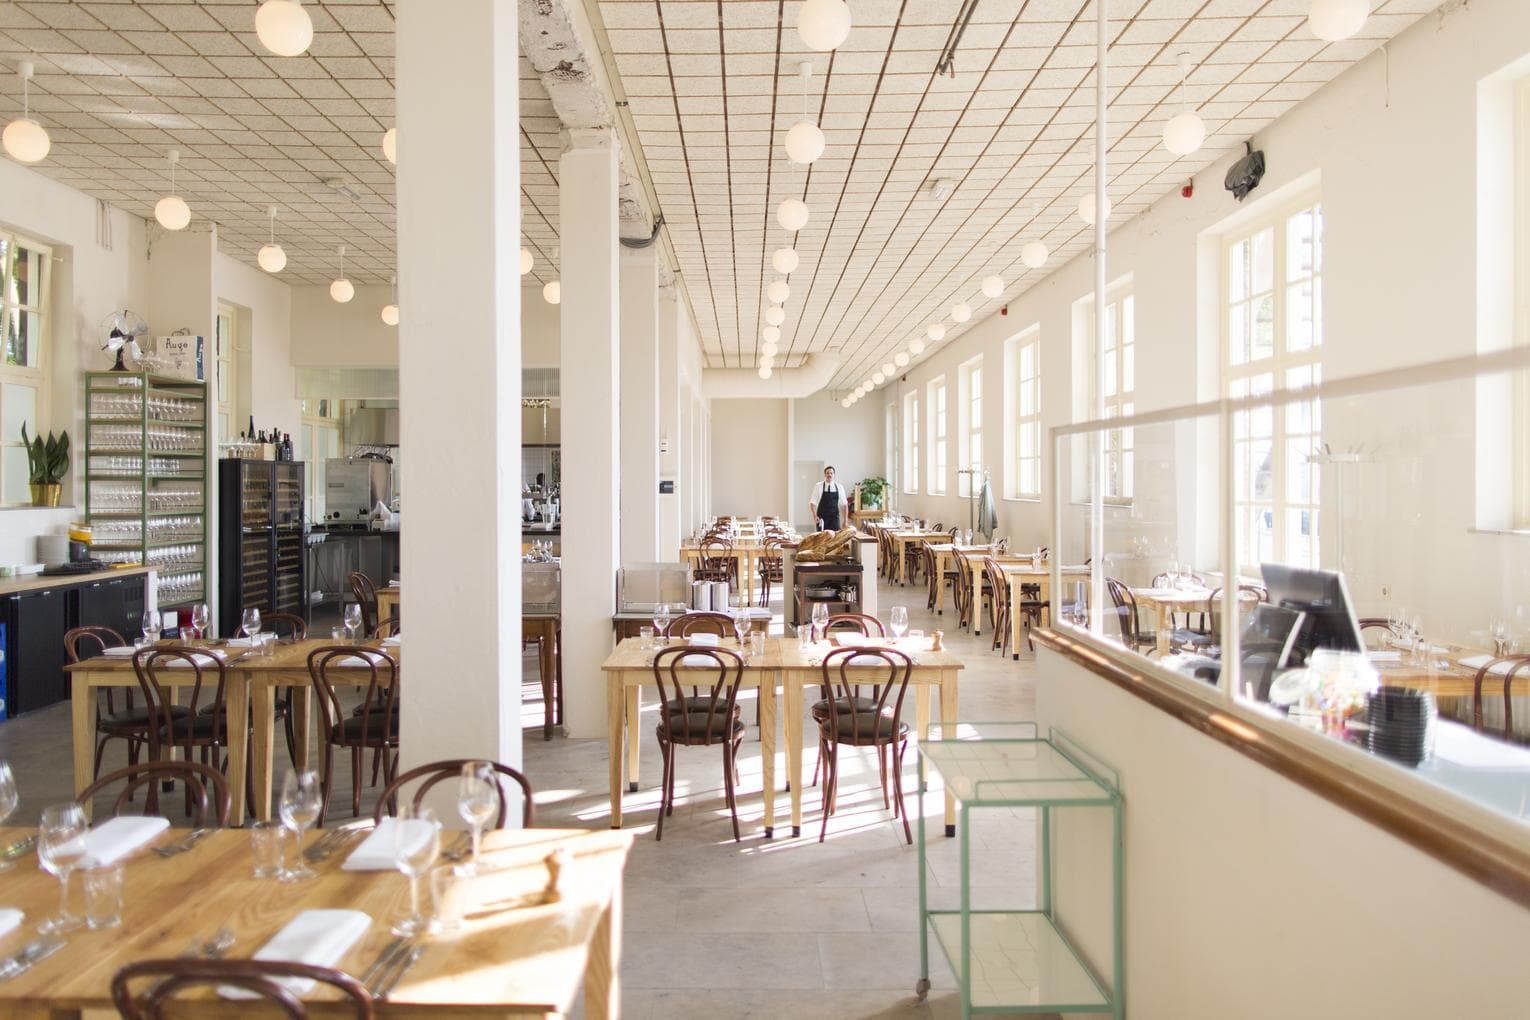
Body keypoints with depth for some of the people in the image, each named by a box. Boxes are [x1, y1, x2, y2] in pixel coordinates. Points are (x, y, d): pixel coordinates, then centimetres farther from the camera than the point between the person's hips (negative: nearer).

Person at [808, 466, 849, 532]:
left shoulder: (839, 487, 3)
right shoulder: (818, 486, -1)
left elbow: (845, 504, 7)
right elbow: (812, 502, -2)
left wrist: (845, 519, 1)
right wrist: (815, 516, -16)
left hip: (834, 517, 1)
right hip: (822, 518, -1)